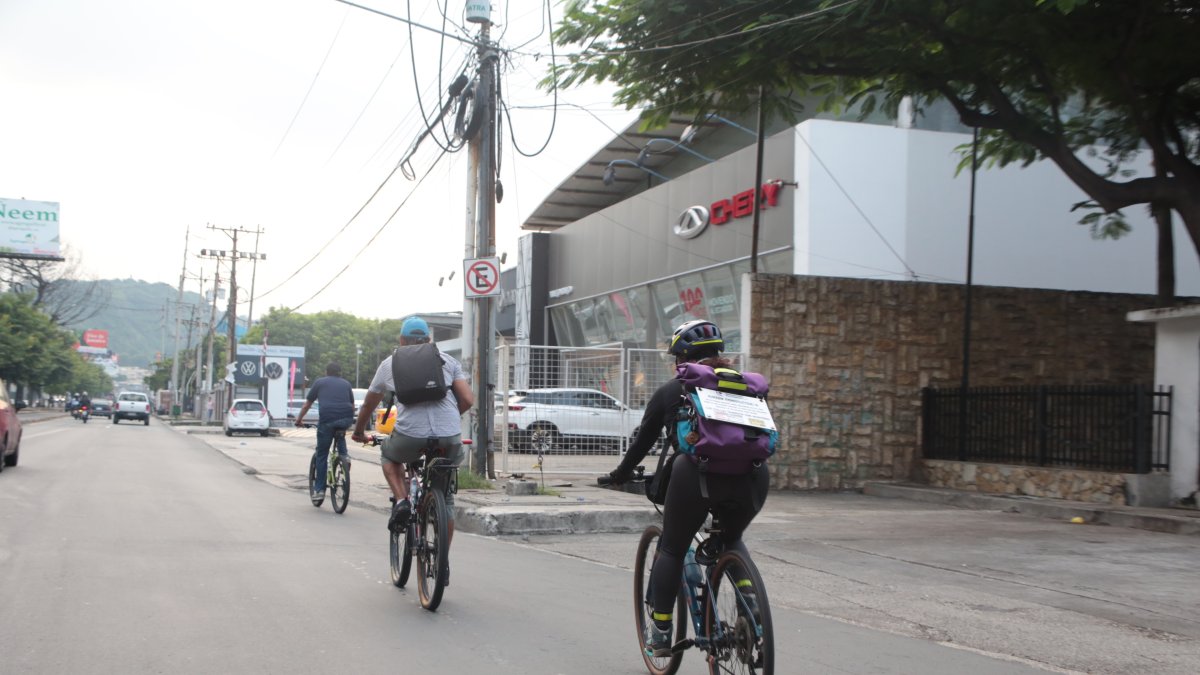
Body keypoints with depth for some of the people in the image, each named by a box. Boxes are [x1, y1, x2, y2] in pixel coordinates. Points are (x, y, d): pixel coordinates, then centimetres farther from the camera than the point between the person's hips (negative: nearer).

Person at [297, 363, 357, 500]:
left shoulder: (319, 382, 19)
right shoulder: (346, 383, 25)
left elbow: (307, 405, 22)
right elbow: (352, 405, 31)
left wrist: (299, 419, 35)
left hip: (327, 419, -2)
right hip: (346, 419, 2)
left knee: (321, 455, 10)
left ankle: (319, 489, 10)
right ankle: (344, 454, 12)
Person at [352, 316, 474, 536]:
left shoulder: (389, 363, 19)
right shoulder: (448, 360, 19)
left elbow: (368, 405, 30)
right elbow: (468, 400, 10)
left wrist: (359, 432, 48)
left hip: (410, 435, -1)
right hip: (449, 437, 1)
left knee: (388, 455, 34)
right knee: (444, 497, 22)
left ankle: (401, 501, 11)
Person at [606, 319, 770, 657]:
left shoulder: (671, 391, 19)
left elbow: (644, 440, 25)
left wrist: (622, 474, 39)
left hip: (698, 472, -3)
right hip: (752, 475, 3)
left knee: (672, 548, 16)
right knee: (732, 540, 29)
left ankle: (660, 631, 15)